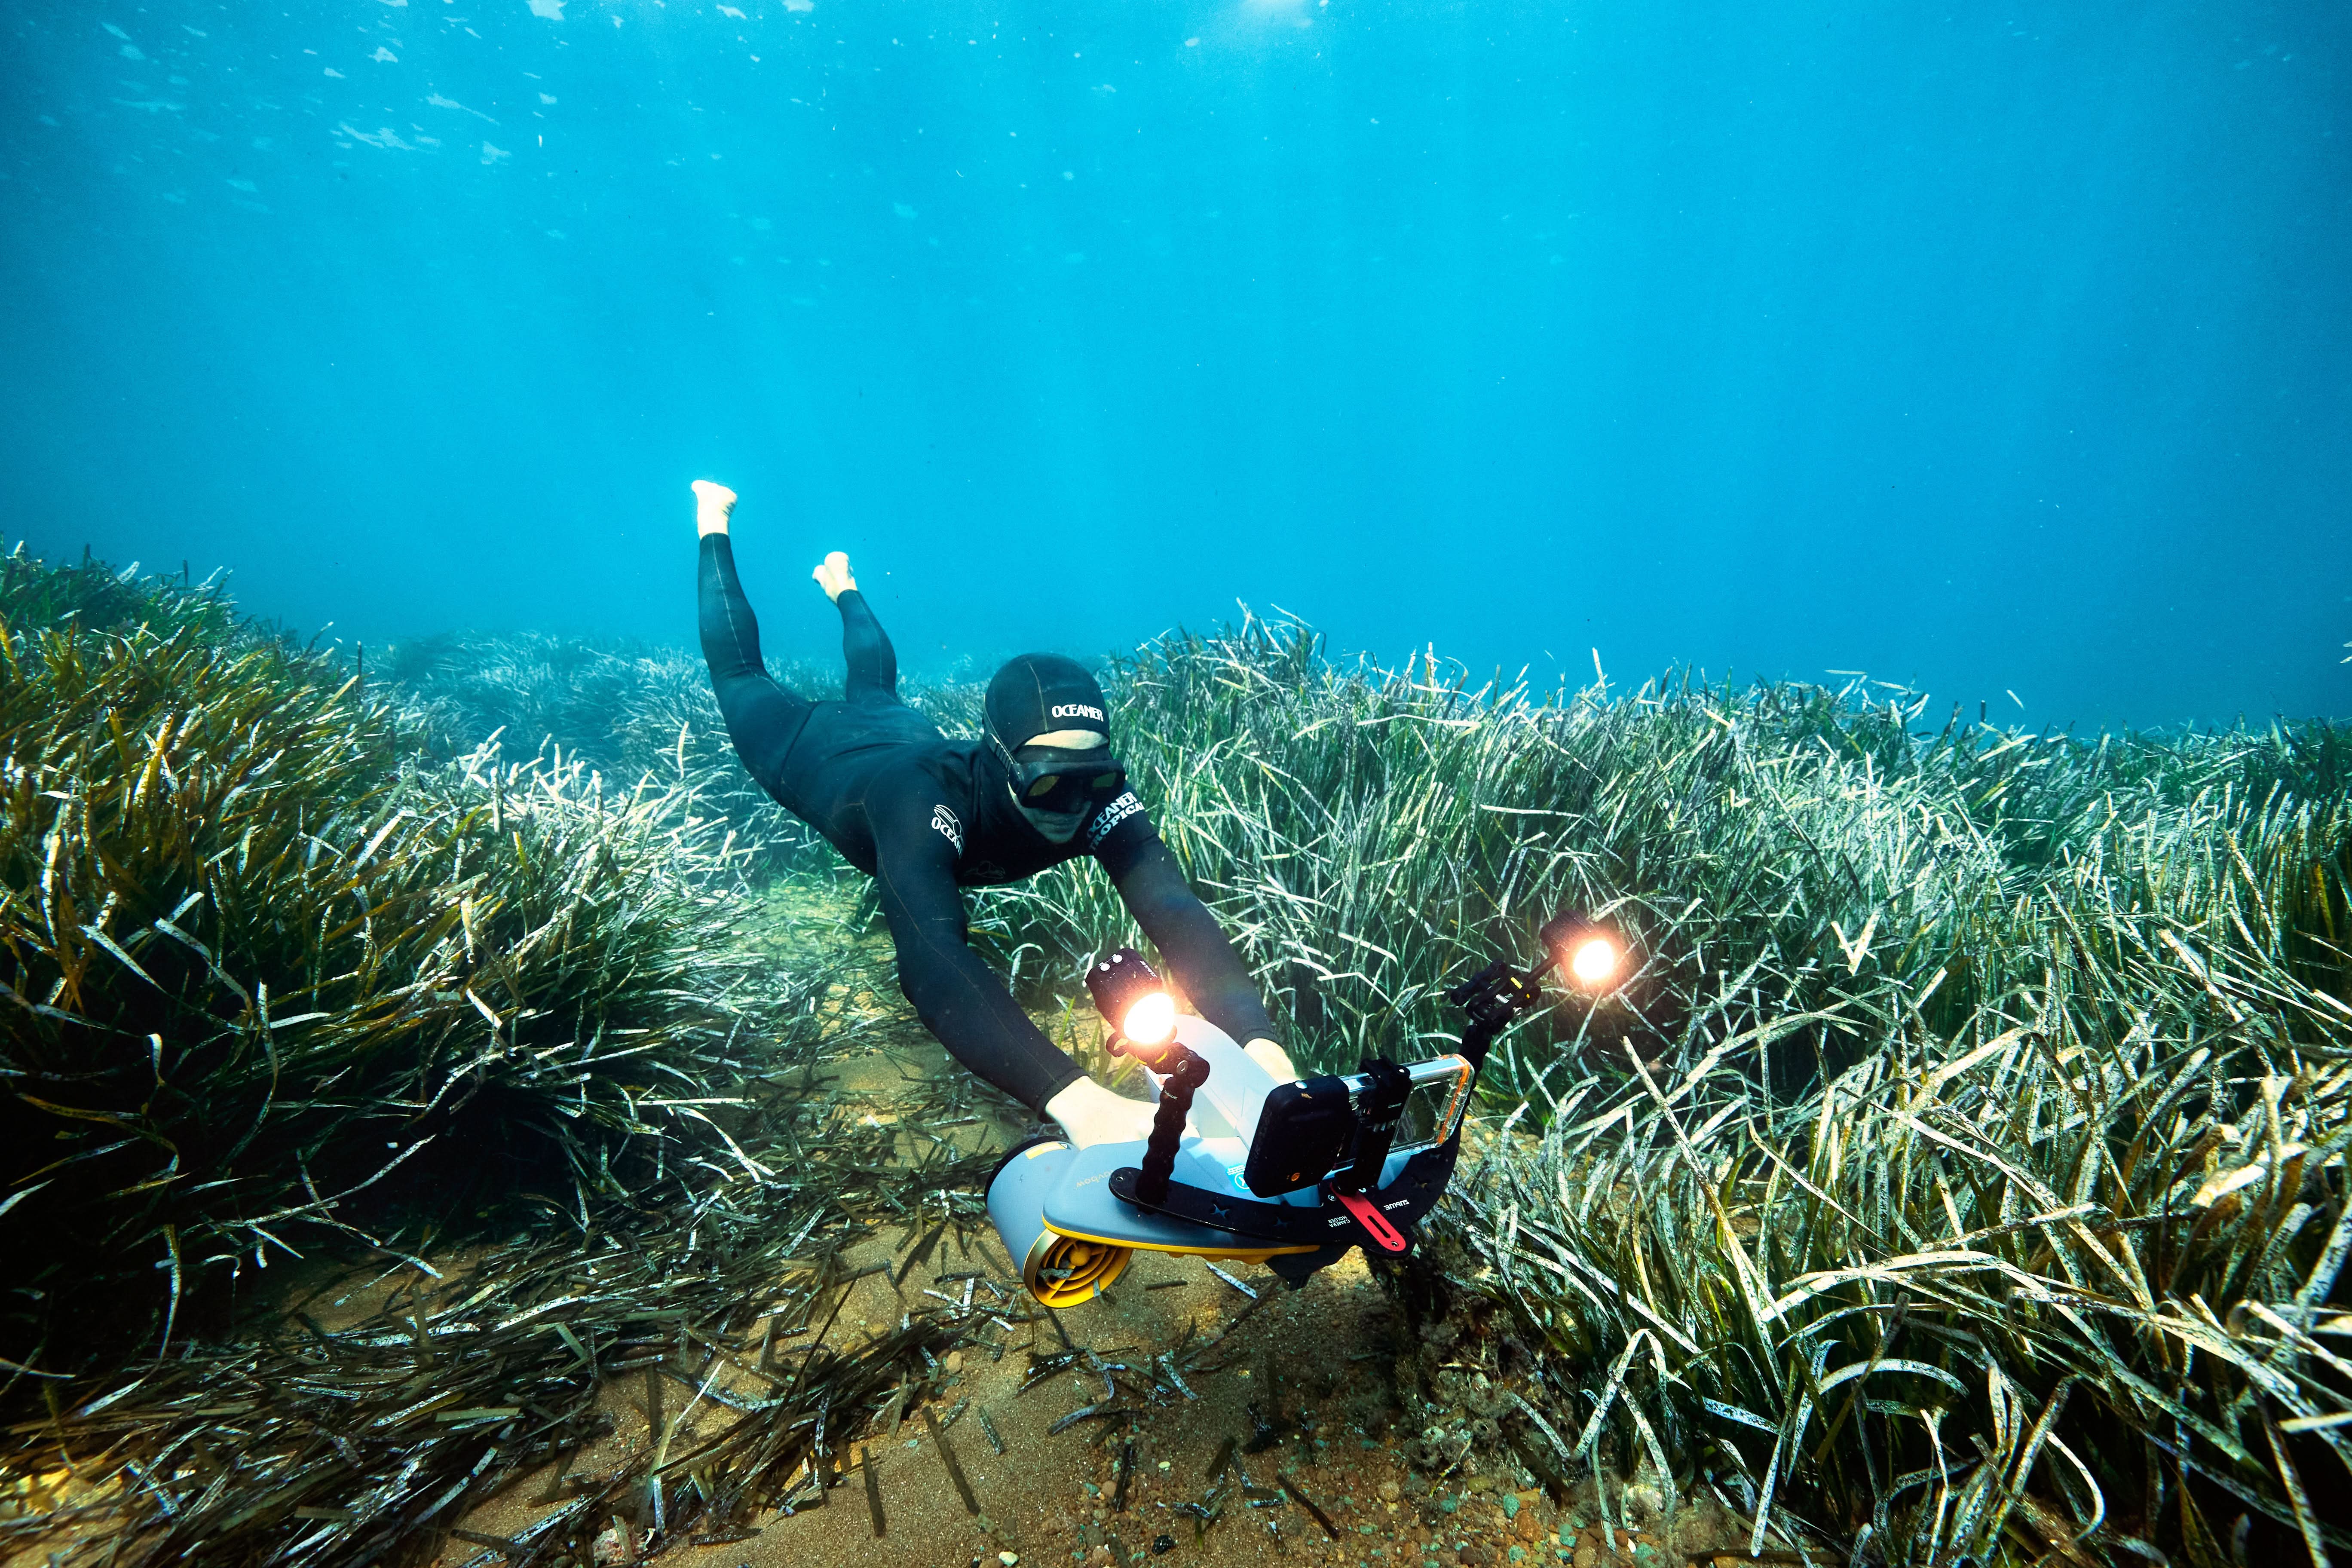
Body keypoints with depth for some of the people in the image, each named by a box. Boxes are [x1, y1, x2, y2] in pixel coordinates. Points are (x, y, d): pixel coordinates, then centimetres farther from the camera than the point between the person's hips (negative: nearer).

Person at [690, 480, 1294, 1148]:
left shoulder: (1097, 795, -43)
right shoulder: (923, 797, -54)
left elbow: (1174, 910, -52)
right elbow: (933, 962, -66)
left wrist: (1258, 1045, -68)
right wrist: (1071, 1096, -79)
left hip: (912, 739, 3)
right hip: (816, 754, -3)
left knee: (877, 689, 38)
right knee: (741, 675, 28)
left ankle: (841, 586, 65)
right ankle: (715, 523, 47)